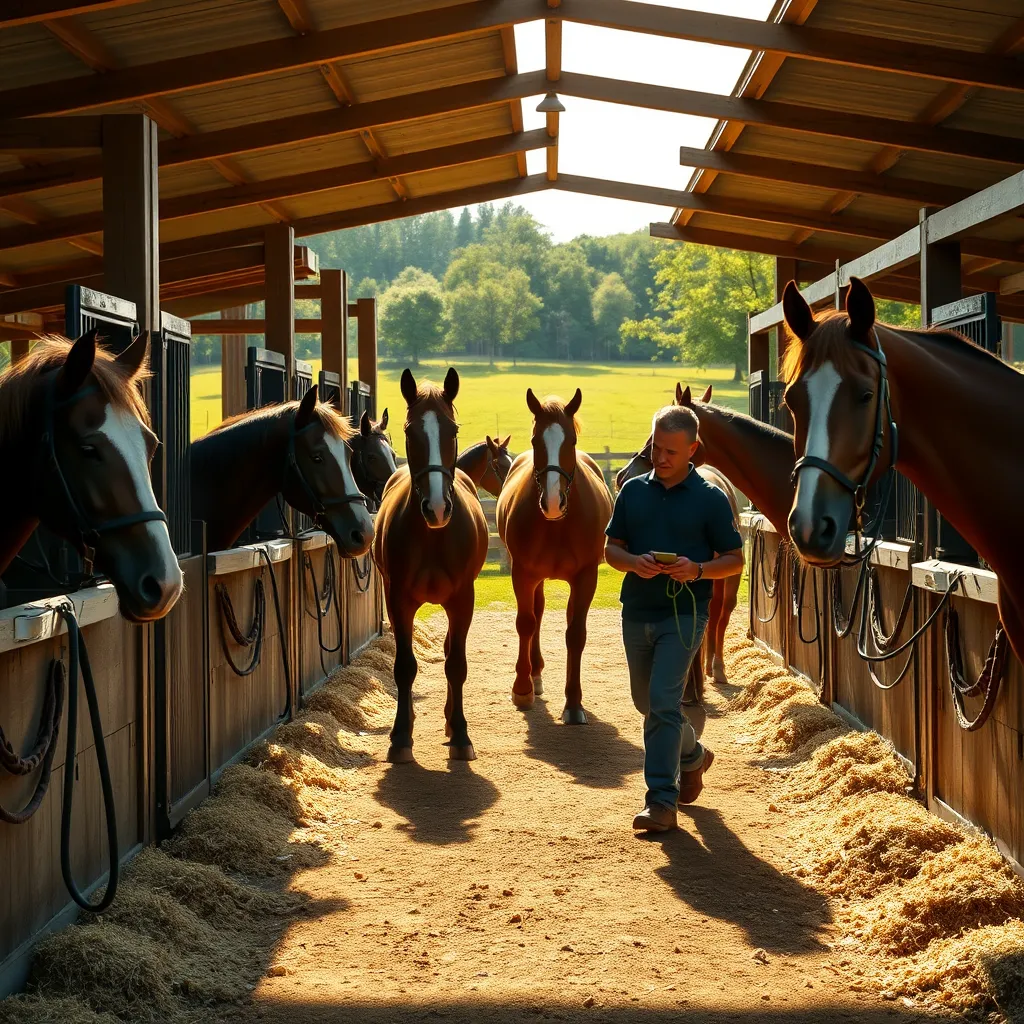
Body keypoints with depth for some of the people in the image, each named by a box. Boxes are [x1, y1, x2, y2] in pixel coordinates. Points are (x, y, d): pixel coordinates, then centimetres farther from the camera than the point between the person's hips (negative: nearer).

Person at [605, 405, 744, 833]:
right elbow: (610, 548, 9)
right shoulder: (633, 491, 6)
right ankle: (693, 756, 45)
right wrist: (633, 562, -13)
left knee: (663, 703, -15)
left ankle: (661, 801, -11)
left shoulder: (709, 498, -4)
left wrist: (698, 570, -20)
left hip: (683, 615, -5)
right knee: (647, 703, 18)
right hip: (636, 613, 5)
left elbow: (735, 559, -1)